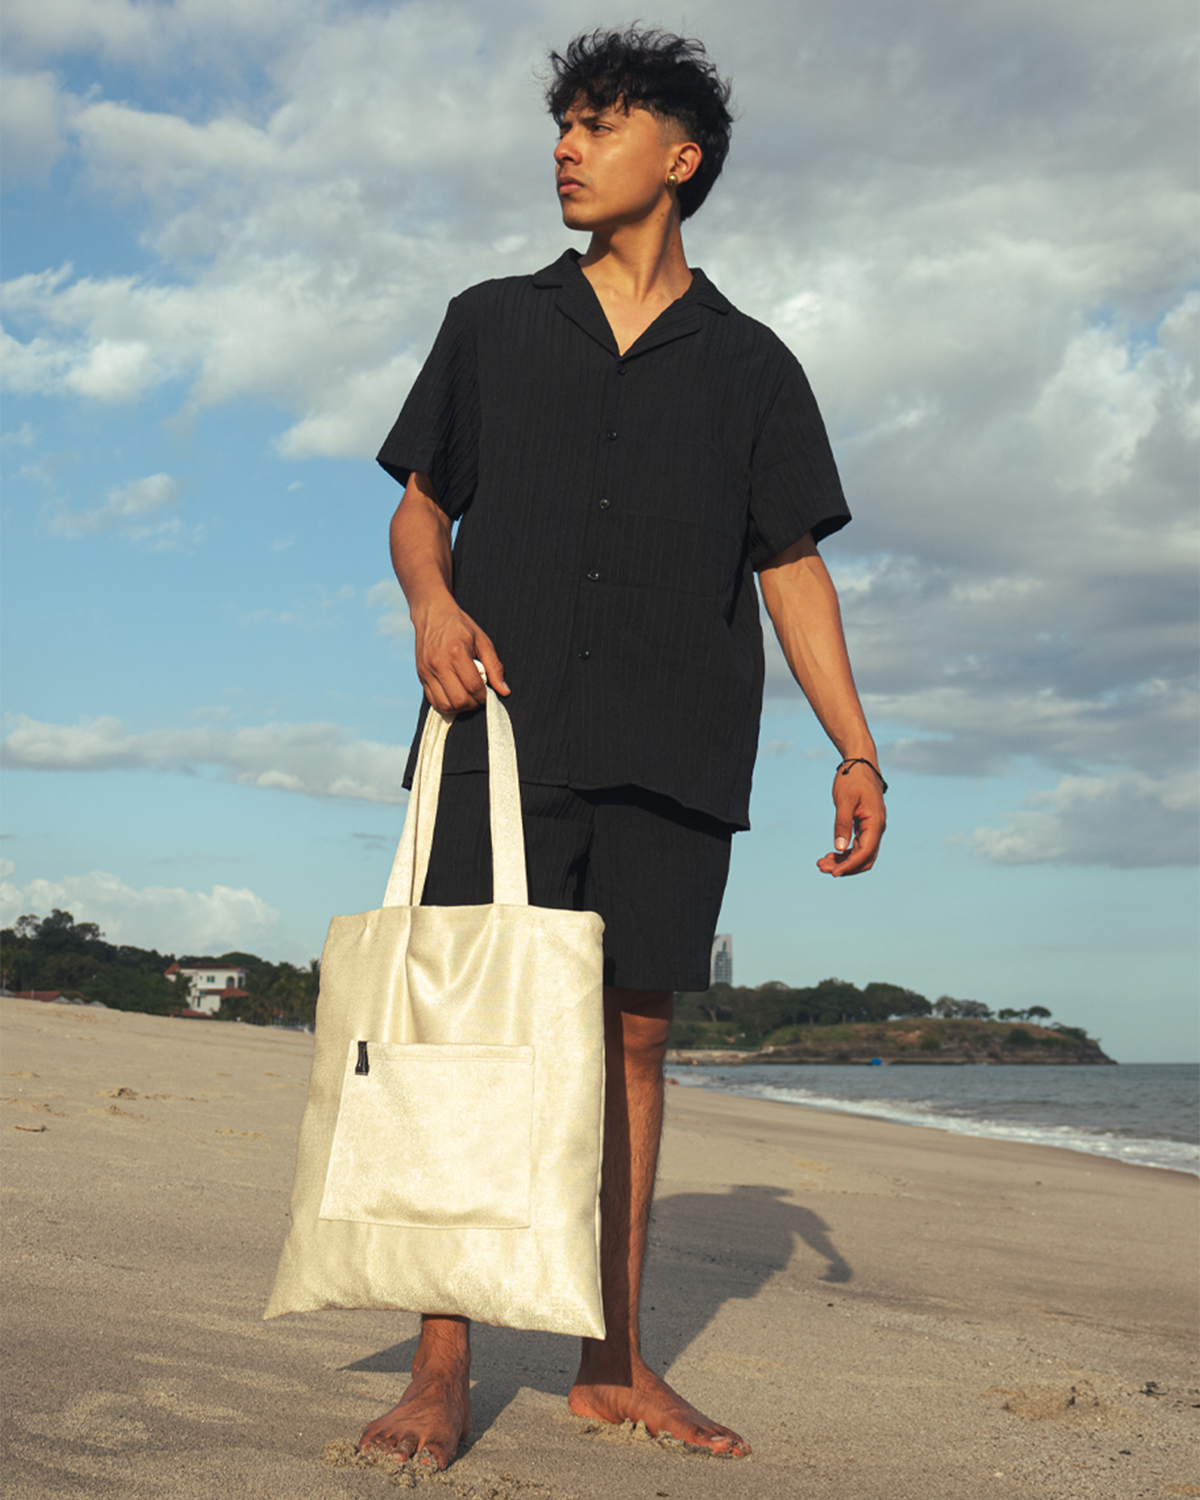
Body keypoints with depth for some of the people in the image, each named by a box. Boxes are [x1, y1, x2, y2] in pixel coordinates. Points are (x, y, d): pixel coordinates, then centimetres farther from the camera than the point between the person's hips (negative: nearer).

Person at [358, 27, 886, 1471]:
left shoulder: (750, 364, 15)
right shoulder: (493, 324, 16)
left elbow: (793, 569, 13)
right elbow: (419, 507, 17)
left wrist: (856, 750, 3)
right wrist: (432, 602, -6)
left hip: (673, 750, 1)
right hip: (504, 730, 0)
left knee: (631, 1036, 3)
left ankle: (614, 1363, 11)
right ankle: (440, 1368, -3)